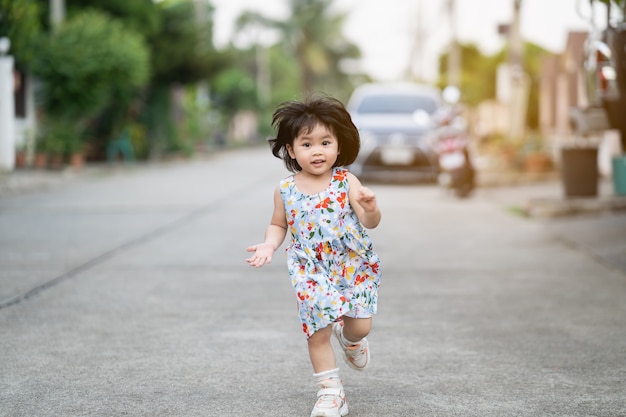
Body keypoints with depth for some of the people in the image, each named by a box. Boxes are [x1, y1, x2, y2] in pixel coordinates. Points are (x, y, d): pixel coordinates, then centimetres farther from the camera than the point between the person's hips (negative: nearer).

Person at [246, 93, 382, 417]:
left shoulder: (346, 181, -10)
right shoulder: (285, 190, -5)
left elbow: (370, 223, -14)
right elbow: (279, 224, 11)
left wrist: (370, 208, -36)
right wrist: (269, 245, -8)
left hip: (353, 266, -1)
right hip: (312, 273, 1)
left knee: (361, 326, -1)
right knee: (318, 331, -1)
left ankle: (349, 339, 37)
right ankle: (330, 391, 14)